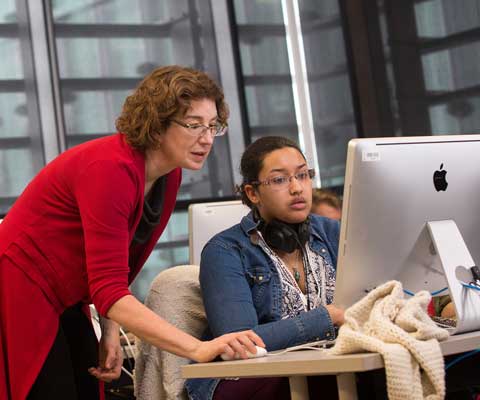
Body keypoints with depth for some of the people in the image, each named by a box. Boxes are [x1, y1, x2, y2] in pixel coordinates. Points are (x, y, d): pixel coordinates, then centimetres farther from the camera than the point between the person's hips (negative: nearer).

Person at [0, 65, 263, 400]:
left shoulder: (169, 175, -1)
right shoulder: (111, 169, -28)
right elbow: (109, 290, -34)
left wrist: (110, 330, -4)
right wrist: (199, 349, -41)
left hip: (66, 305, 8)